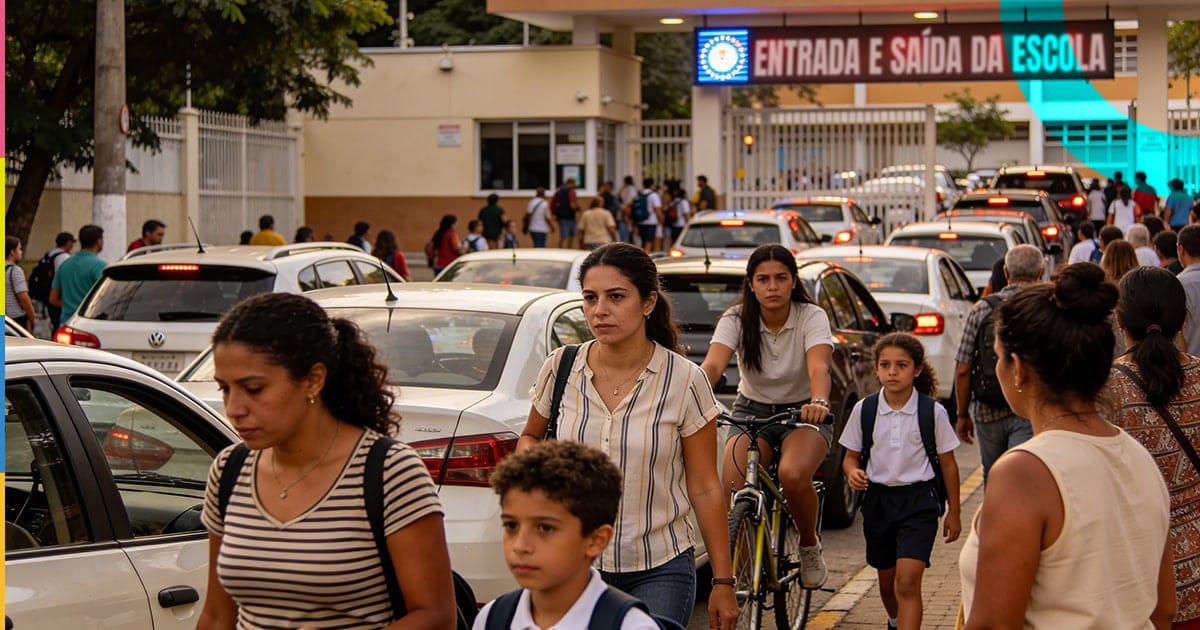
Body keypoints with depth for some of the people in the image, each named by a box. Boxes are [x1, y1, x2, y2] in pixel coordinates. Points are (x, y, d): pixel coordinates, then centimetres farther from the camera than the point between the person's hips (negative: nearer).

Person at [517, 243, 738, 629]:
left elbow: (705, 488, -5)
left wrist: (723, 582, -3)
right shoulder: (561, 368, -3)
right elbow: (530, 437, 16)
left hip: (659, 571, -2)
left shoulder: (684, 381, -10)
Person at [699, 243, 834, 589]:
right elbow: (712, 365, -27)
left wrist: (819, 402, -54)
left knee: (793, 474, -34)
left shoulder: (812, 317, -14)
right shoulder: (736, 319, -11)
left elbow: (818, 368, -32)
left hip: (803, 414, -2)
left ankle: (810, 546, -3)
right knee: (733, 488, -26)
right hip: (752, 411, 2)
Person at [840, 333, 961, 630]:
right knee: (887, 582, 18)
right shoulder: (864, 410, -4)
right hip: (878, 498, 3)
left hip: (919, 501, -3)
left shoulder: (934, 412, -8)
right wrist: (853, 472, -17)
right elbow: (851, 456, 6)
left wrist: (954, 512, 5)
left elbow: (948, 464, 1)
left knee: (907, 582, -17)